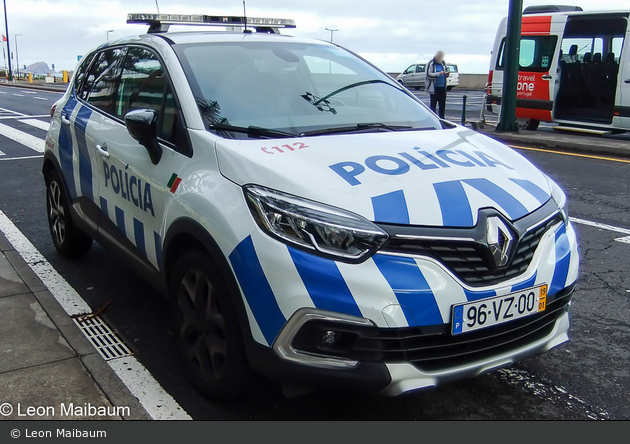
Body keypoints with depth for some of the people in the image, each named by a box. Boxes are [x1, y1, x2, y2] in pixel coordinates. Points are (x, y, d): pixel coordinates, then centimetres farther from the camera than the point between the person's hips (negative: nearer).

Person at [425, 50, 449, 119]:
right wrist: (439, 74, -19)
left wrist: (446, 74, 3)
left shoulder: (443, 64, 15)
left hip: (442, 87, 6)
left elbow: (446, 71, 29)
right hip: (434, 87, -6)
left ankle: (442, 117, 15)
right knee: (433, 103, -2)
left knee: (442, 103, 7)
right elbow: (428, 75, -16)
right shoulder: (430, 64, -6)